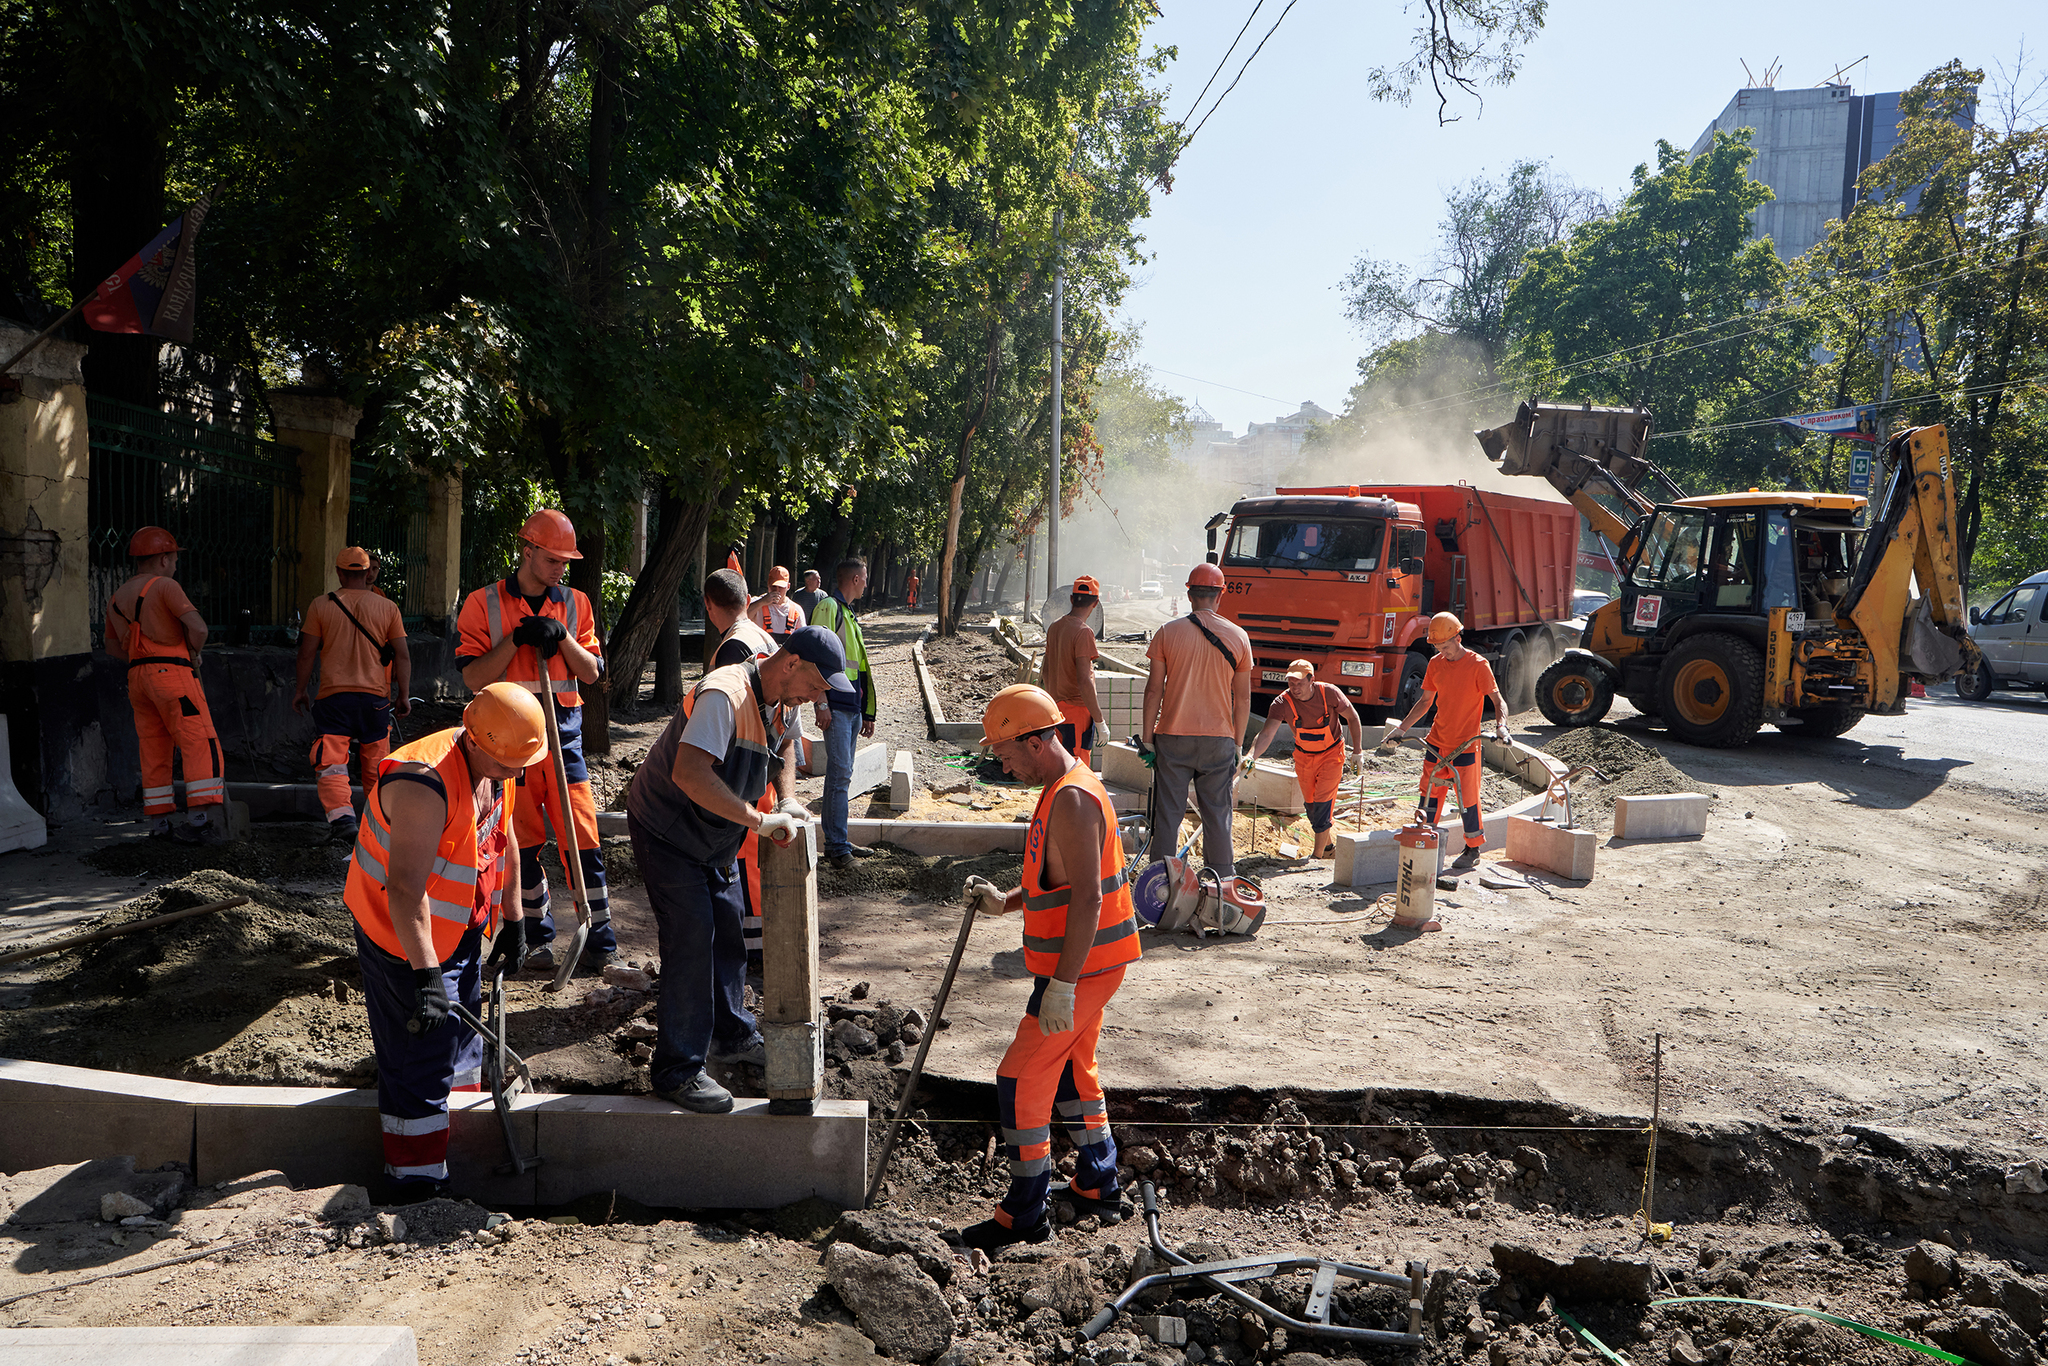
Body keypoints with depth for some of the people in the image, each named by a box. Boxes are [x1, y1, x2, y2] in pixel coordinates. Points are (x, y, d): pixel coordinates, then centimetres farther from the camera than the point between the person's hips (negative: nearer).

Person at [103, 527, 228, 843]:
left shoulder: (117, 598, 17)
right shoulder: (164, 586, -7)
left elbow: (113, 647, 27)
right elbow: (198, 627, -18)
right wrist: (193, 650, 2)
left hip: (138, 676, 8)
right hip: (173, 674, -8)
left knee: (155, 752, 12)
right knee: (200, 746, -10)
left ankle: (159, 822, 15)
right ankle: (200, 820, -20)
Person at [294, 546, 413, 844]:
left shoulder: (321, 605, 1)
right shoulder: (388, 607, 3)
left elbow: (307, 654, 3)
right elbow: (403, 656, 1)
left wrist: (301, 690, 14)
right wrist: (404, 696, 6)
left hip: (333, 696, -2)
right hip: (375, 696, 2)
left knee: (331, 764, -3)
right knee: (376, 766, 14)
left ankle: (341, 817, -22)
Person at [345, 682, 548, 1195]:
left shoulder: (497, 768, -4)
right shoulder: (425, 783, -32)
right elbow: (405, 888, -37)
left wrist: (512, 919, 16)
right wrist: (426, 975, -40)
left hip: (462, 932, 9)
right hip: (405, 940, -9)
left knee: (461, 1043, 20)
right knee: (419, 1066, -6)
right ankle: (417, 1189, 6)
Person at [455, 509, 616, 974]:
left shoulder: (575, 603, 9)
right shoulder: (483, 603, 1)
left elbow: (592, 671, 5)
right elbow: (473, 677, -4)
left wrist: (561, 637, -11)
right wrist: (516, 640, -16)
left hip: (563, 730, 2)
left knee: (583, 835, -3)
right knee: (523, 839, 5)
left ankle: (599, 940, 3)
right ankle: (537, 936, 19)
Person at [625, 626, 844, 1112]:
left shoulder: (776, 702, -2)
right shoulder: (725, 696, -32)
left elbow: (782, 749, 19)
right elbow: (689, 774, -44)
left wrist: (787, 801, 0)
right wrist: (760, 820, -42)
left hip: (714, 836, 9)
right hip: (665, 830, -9)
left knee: (728, 929, 16)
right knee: (691, 936, -12)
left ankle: (733, 1036, 34)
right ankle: (678, 1072, -4)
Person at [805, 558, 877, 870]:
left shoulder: (848, 614, 22)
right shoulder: (828, 608, -7)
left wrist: (867, 713, 22)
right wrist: (822, 704, -20)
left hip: (852, 706, 9)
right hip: (836, 705, -9)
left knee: (841, 775, 12)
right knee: (840, 775, -11)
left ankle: (837, 842, 17)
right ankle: (837, 847, -9)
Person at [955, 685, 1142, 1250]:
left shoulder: (1072, 800, -22)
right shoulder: (1066, 790, 13)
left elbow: (1087, 897, -27)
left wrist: (1062, 985, -28)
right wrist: (1005, 902, 10)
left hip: (1082, 968, -11)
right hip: (1087, 964, 11)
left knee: (1022, 1080, -4)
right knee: (1072, 1071, 22)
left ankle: (1024, 1214, 6)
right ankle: (1097, 1189, 35)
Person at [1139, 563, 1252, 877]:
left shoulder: (1167, 632, -3)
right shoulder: (1238, 637, 1)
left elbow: (1153, 690, -3)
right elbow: (1243, 698, 3)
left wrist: (1147, 737, 3)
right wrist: (1238, 743, 11)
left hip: (1173, 737, -1)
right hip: (1219, 739, 1)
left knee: (1168, 814, 5)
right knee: (1217, 814, 9)